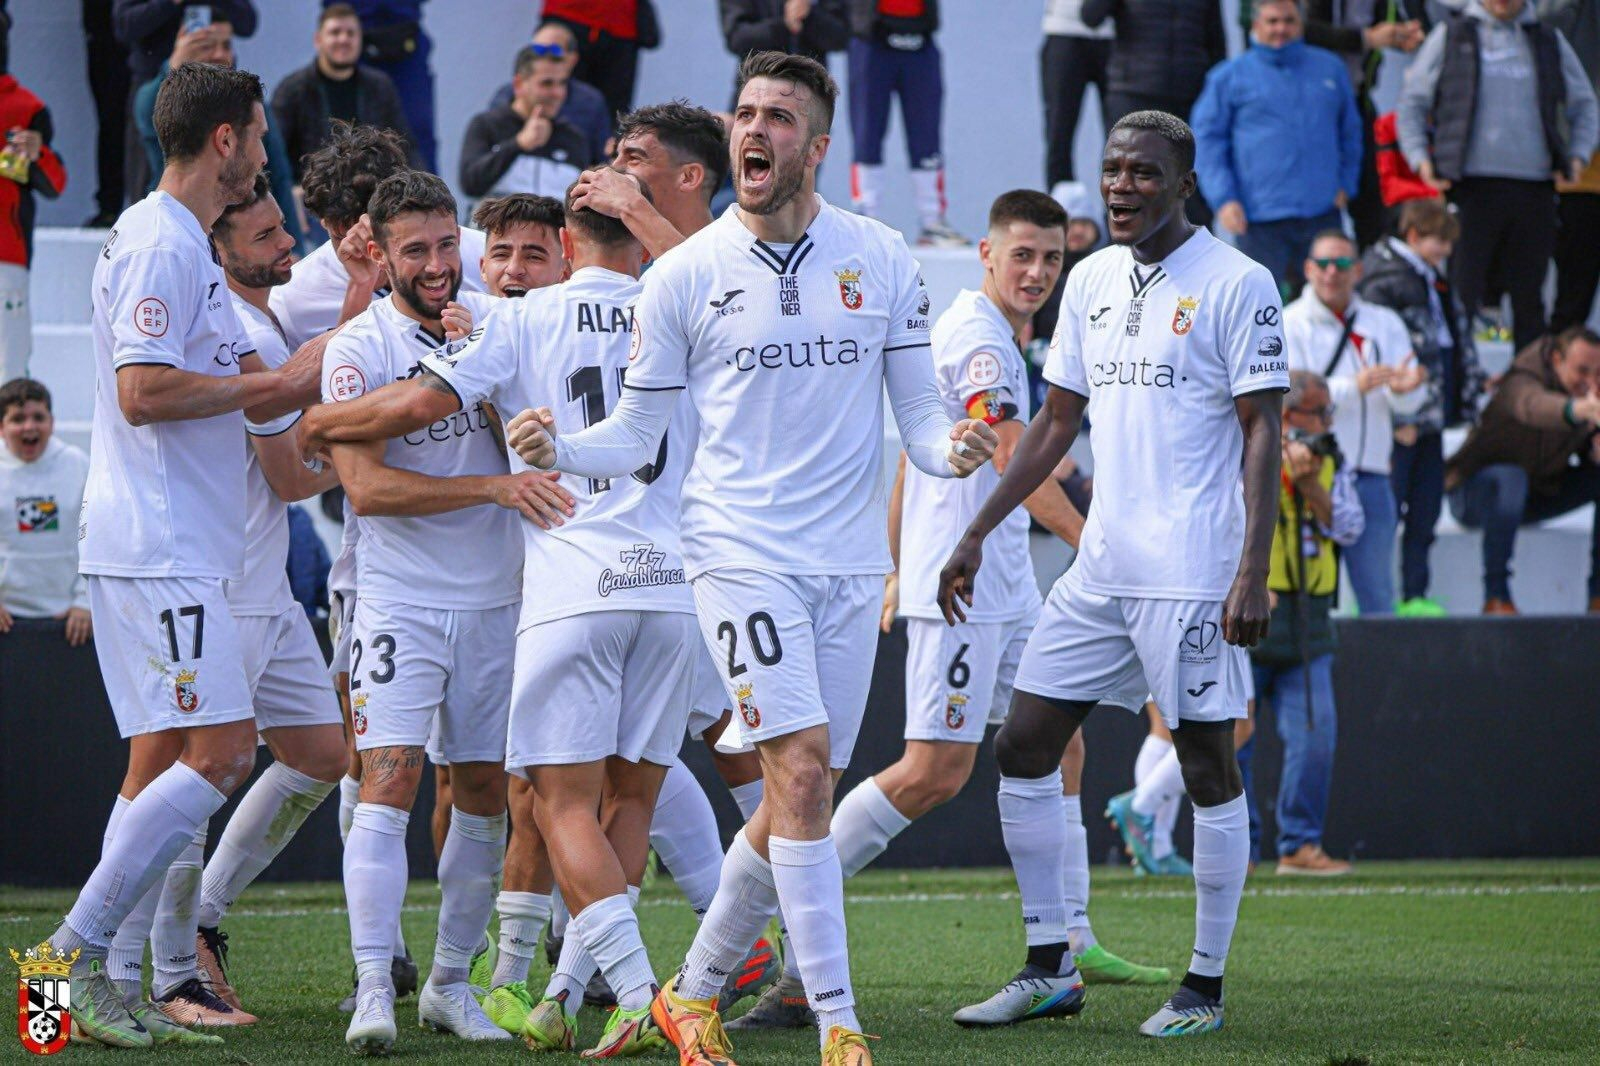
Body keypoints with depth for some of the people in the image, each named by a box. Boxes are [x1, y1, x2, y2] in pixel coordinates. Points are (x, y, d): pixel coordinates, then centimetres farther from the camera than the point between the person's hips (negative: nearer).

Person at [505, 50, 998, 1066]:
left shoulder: (881, 259, 4)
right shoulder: (683, 275, 0)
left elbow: (919, 410, 7)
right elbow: (639, 430, 5)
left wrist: (952, 448, -15)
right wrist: (558, 448, -14)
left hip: (850, 563, 3)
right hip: (742, 552, -3)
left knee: (798, 801, 6)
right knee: (801, 773, -16)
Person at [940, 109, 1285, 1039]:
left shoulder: (1237, 285, -7)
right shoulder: (1092, 281, 13)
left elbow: (1262, 433, -9)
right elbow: (1057, 424, 20)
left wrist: (1253, 571, -17)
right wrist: (977, 534, 17)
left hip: (1194, 577, -7)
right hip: (1100, 569, 7)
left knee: (1210, 770, -1)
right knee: (1023, 750, 4)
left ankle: (1205, 987, 8)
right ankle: (1049, 970, 12)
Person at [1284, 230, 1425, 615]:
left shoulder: (1385, 324, 13)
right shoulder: (1289, 325, 2)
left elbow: (1410, 404, 4)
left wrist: (1403, 388, -20)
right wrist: (1353, 386, -23)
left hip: (1370, 478, 3)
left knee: (1377, 593, 4)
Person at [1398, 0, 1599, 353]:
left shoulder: (1549, 42, 13)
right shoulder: (1451, 36, 7)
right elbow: (1411, 103, 10)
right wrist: (1419, 158, -4)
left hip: (1534, 188, 2)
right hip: (1472, 187, -2)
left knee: (1528, 296, 5)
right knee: (1460, 293, -7)